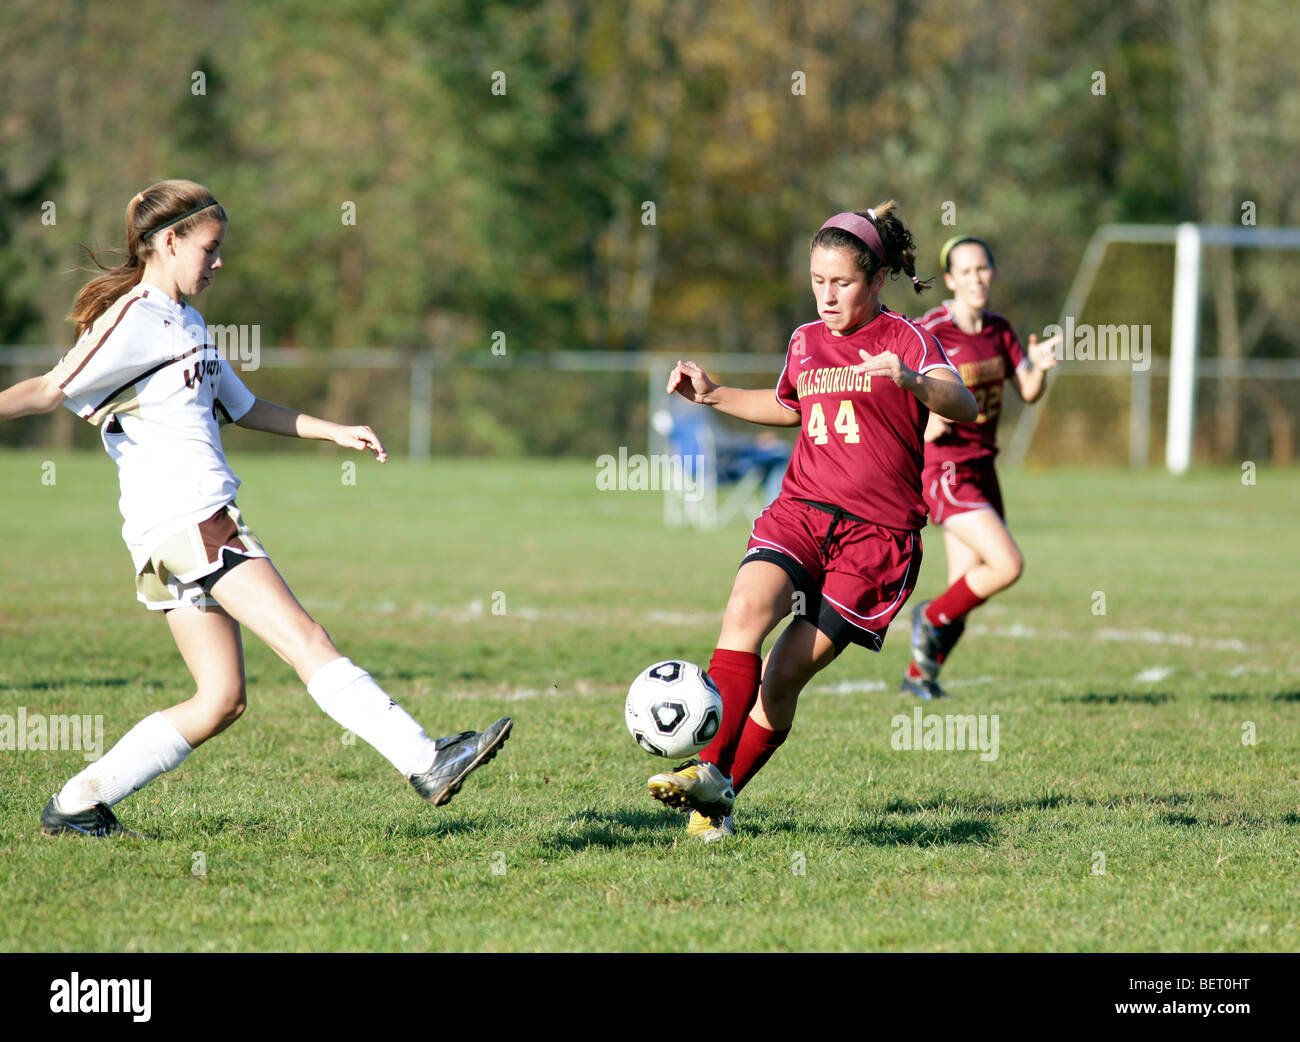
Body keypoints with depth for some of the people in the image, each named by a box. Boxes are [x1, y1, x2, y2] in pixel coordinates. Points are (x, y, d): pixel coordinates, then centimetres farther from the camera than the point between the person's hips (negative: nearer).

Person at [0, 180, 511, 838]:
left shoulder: (183, 322, 23)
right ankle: (424, 762, -15)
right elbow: (54, 389, -15)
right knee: (307, 642, -13)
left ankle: (76, 806, 10)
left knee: (220, 699, 6)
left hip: (196, 524, 10)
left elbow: (241, 407, 33)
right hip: (186, 518, -10)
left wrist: (335, 432, 30)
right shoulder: (134, 318, -7)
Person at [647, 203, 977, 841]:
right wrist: (714, 395, 24)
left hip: (876, 531, -4)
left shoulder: (905, 340, -2)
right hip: (800, 512, 4)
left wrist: (911, 382, -41)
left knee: (785, 674, -8)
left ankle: (719, 802, 5)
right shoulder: (806, 343, 15)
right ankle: (711, 770, -33)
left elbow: (964, 406, -21)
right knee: (746, 607, -27)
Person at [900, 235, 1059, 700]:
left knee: (968, 588, 8)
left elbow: (1028, 393, 7)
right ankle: (931, 618, 6)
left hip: (981, 467, 7)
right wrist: (920, 426, -26)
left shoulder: (999, 330, 7)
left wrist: (1039, 368, -15)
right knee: (1008, 564, -19)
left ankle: (919, 674, 27)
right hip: (943, 469, -7)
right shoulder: (928, 332, -14)